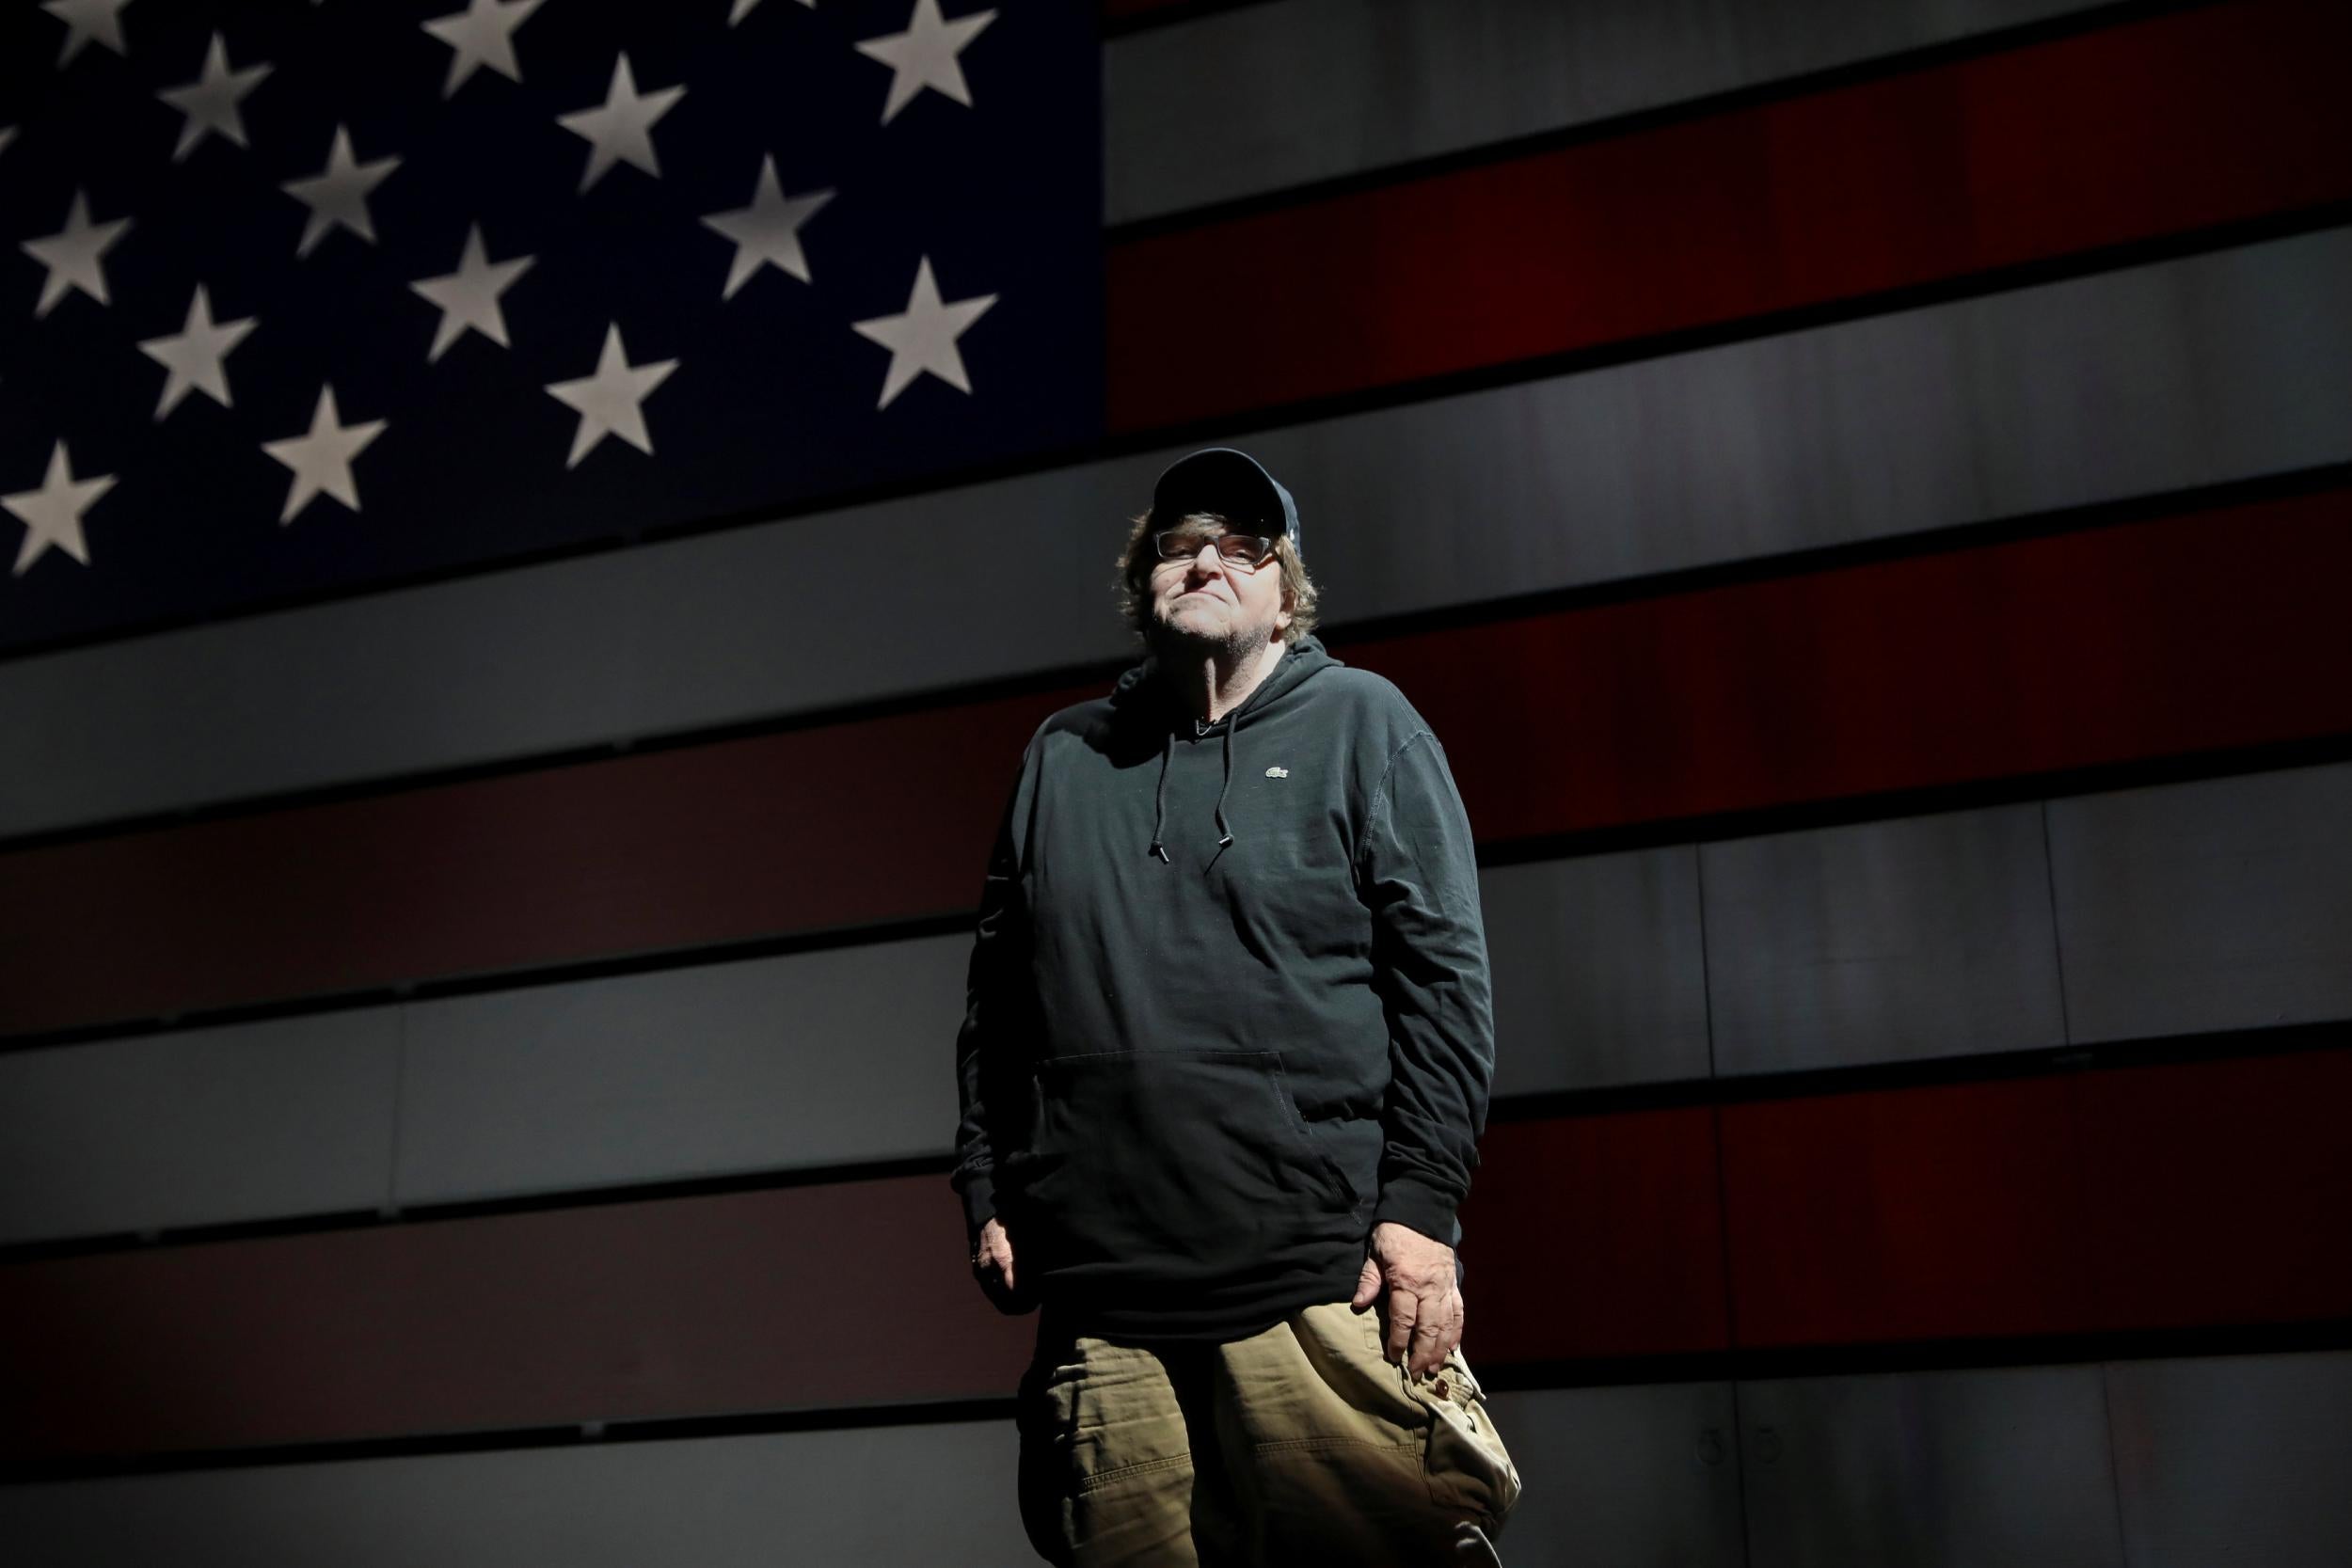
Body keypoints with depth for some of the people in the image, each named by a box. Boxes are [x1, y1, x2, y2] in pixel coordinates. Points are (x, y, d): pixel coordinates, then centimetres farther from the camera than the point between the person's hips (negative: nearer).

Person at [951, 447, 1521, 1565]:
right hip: (1103, 1301, 3)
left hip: (1324, 1284, -3)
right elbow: (994, 1002, 19)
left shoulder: (1359, 723, 8)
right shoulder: (1063, 760, 17)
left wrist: (1420, 1206, -8)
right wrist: (987, 1198, 11)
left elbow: (1442, 976, 0)